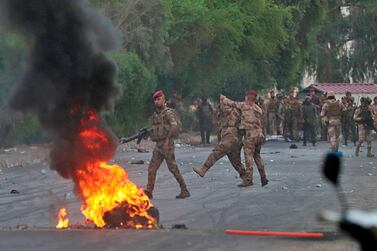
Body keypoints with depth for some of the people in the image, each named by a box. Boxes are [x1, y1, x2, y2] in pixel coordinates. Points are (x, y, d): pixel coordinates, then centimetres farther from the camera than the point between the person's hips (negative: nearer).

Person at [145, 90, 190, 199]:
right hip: (158, 145, 8)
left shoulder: (168, 112, -12)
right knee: (152, 168, 1)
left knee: (173, 169, -5)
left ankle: (185, 191, 3)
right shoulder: (156, 114, 16)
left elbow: (174, 126, -26)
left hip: (167, 145, -8)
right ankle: (149, 192, -1)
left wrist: (167, 139, -26)